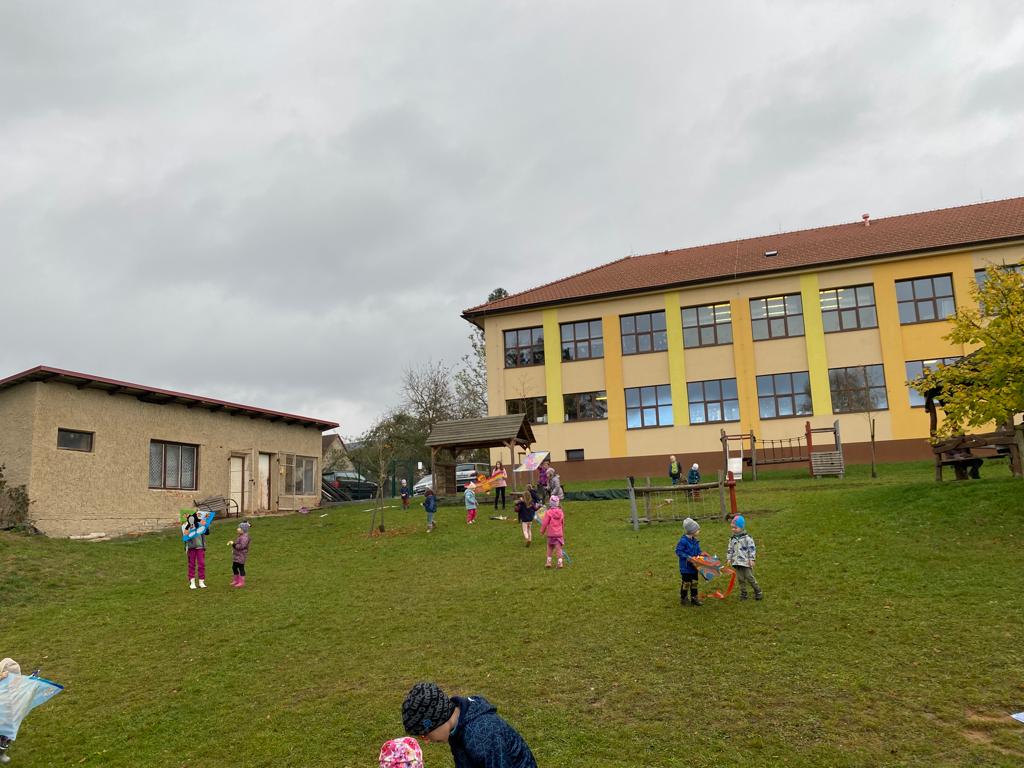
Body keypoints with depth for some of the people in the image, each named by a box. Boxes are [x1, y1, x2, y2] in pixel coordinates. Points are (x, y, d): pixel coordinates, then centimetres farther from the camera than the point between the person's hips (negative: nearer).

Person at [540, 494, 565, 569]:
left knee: (550, 548, 13)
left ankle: (549, 562, 18)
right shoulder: (561, 512, 4)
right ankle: (560, 562, -3)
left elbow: (545, 523, -9)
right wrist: (563, 533, 27)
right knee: (559, 548, 2)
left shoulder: (548, 512, -12)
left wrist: (542, 531, 8)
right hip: (559, 534, 2)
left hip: (551, 534, -2)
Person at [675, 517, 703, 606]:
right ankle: (682, 599, 17)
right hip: (685, 567, -7)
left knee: (694, 582, 15)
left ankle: (694, 598, 27)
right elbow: (678, 551, -18)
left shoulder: (695, 540, 4)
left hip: (694, 566, 8)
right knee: (685, 583, 2)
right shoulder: (683, 540, -20)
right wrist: (687, 557, -24)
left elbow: (698, 550, 17)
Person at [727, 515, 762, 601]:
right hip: (737, 563, 5)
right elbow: (730, 550, 15)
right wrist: (728, 559, 9)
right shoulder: (732, 539, 8)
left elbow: (752, 548, -9)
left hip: (746, 562, -5)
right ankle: (743, 594, 18)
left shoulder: (747, 538, -9)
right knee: (740, 579, 8)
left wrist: (751, 559, -13)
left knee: (749, 577, -2)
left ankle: (758, 592, 14)